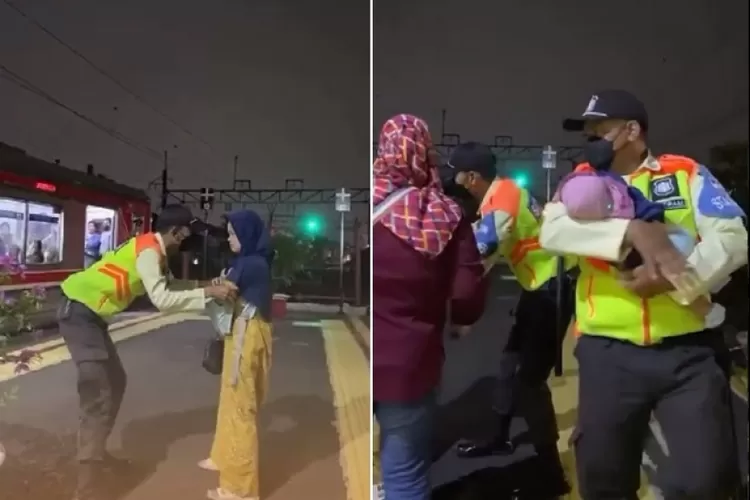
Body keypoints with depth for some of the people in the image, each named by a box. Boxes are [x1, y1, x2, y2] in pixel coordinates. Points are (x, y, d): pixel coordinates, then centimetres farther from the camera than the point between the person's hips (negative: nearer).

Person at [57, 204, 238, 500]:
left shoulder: (153, 250, 11)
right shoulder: (149, 250, -19)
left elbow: (169, 285, 18)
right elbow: (161, 299, -29)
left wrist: (207, 285, 7)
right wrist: (207, 293, -29)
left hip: (91, 313, 10)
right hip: (79, 311, -10)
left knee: (115, 381, 18)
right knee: (98, 395, -13)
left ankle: (97, 452, 32)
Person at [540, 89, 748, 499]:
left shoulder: (686, 173, 7)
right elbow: (552, 230, -10)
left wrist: (676, 276, -20)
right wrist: (631, 229, -22)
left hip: (689, 349, -1)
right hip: (609, 352, 1)